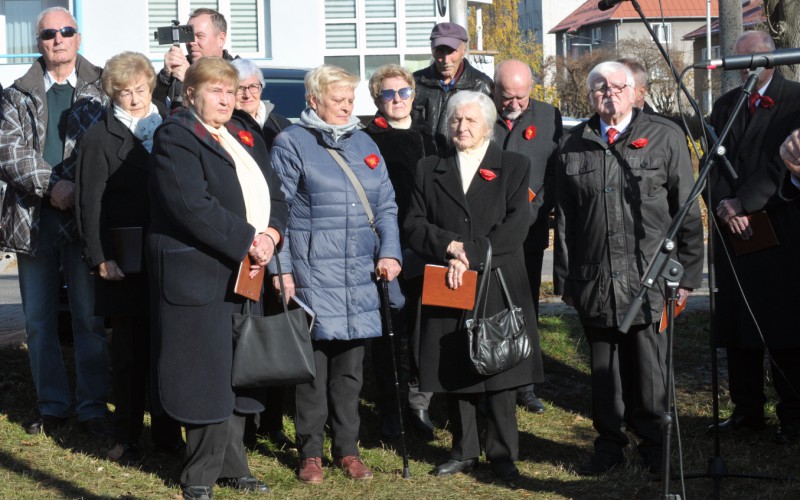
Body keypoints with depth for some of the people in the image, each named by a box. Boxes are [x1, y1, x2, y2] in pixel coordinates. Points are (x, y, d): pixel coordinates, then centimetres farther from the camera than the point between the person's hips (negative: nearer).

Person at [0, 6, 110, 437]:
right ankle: (52, 405, 18)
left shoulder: (101, 90, 6)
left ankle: (92, 406, 6)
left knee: (90, 319, -1)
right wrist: (50, 185, -14)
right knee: (38, 321, 8)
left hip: (85, 218, -2)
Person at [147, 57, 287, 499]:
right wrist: (247, 242, -18)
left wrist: (269, 235, -7)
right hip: (199, 276, -8)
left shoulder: (244, 140, 18)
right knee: (207, 378, -3)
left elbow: (274, 195, 14)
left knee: (236, 376, 12)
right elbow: (193, 206, -20)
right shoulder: (175, 136, -8)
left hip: (244, 275, 8)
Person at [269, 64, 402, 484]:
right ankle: (310, 452, 11)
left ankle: (347, 449, 19)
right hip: (311, 273, -5)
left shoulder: (364, 144, 14)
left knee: (350, 366, 9)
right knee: (313, 365, 0)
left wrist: (389, 252, 2)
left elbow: (386, 205, 16)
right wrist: (281, 270, -9)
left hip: (359, 276, 5)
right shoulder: (291, 144, -2)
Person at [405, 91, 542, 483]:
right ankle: (464, 451, 18)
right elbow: (414, 225, 5)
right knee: (454, 372, 6)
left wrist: (471, 257, -14)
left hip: (498, 285, -2)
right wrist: (449, 246, -13)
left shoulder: (514, 167, 6)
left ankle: (502, 454, 9)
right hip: (447, 287, 2)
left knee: (500, 372, -1)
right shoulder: (429, 170, 13)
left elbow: (515, 226, -5)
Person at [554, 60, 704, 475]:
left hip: (650, 281, -2)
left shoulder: (665, 137, 2)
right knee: (603, 368, 10)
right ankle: (609, 442, 23)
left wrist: (688, 272, -2)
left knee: (650, 367, 3)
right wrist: (565, 278, 9)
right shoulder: (573, 145, 9)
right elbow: (564, 218, 11)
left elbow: (688, 211, 2)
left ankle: (653, 443, 20)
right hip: (594, 281, 2)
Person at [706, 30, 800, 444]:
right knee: (737, 329, 8)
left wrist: (742, 204, -16)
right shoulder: (724, 105, 15)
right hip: (733, 231, 5)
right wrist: (724, 205, -9)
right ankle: (747, 411, 17)